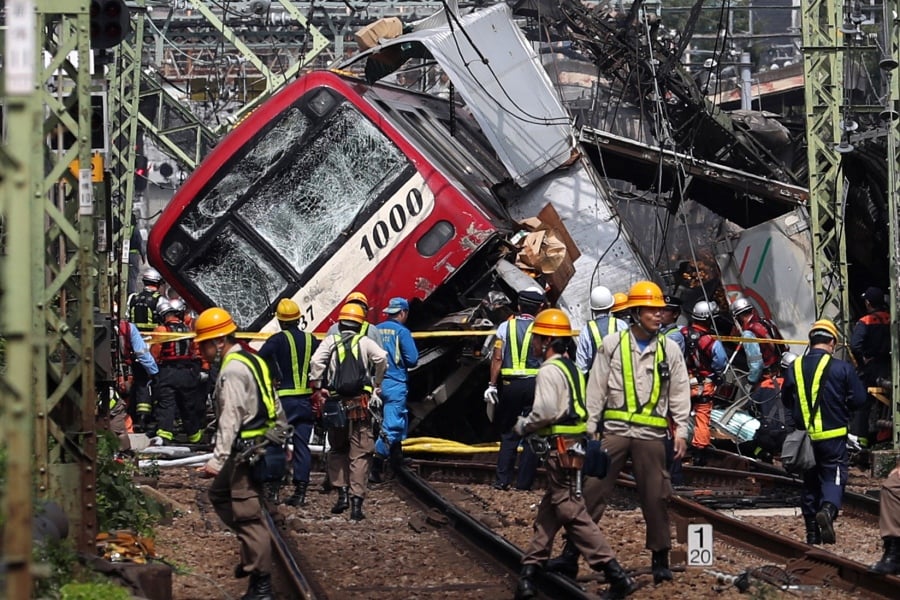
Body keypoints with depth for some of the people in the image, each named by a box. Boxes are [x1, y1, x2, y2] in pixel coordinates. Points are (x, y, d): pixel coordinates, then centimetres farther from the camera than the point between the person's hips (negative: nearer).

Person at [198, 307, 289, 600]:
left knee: (248, 515, -8)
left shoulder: (232, 371, -16)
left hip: (247, 451, -11)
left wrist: (217, 459, -29)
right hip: (264, 443, 11)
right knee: (219, 493, 22)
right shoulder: (252, 360, 16)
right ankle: (253, 551, 22)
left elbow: (230, 419, -24)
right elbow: (275, 406, 21)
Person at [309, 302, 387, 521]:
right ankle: (356, 501, -6)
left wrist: (316, 388, -2)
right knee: (360, 454, 2)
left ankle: (342, 493, 9)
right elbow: (382, 358, -11)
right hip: (360, 403, -1)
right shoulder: (365, 342, 5)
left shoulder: (330, 341, 6)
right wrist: (377, 384, 3)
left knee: (337, 450, 20)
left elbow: (316, 361, -11)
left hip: (336, 403, 1)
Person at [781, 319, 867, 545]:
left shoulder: (795, 368, 1)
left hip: (804, 436, 3)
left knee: (810, 481, 13)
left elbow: (786, 400, 12)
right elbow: (858, 399, -5)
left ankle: (812, 531, 15)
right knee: (833, 476, 2)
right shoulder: (842, 368, -9)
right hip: (832, 436, -3)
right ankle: (828, 508, -28)